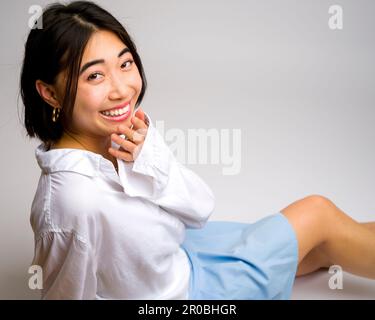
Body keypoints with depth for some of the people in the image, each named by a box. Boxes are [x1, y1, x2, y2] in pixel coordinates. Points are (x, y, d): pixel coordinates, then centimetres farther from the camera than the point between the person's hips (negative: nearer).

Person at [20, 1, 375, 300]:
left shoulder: (119, 132, -15)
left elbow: (201, 208, -12)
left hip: (178, 251, 6)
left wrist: (147, 157, -28)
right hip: (178, 290, -6)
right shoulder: (78, 202, -38)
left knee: (324, 248, 18)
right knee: (317, 213, 3)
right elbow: (69, 292, -21)